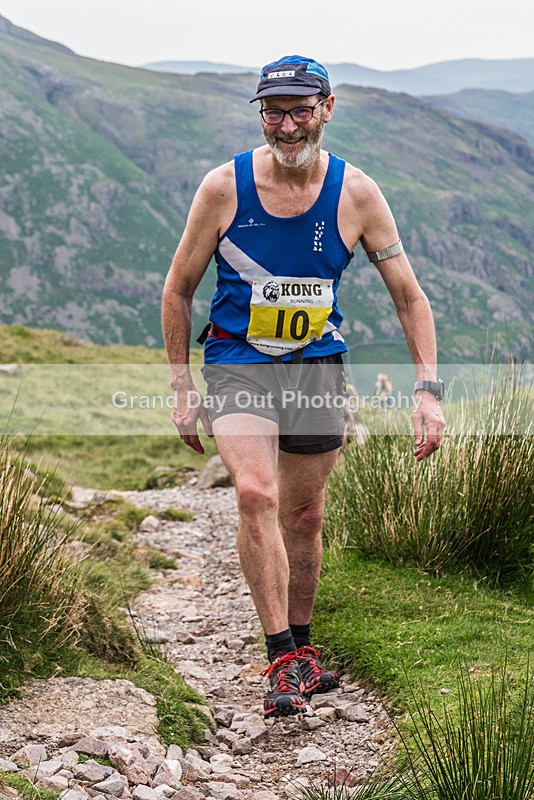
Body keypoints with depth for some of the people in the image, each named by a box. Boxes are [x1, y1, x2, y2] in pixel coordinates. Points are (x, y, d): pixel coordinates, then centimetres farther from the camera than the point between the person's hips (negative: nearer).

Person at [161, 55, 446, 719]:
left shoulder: (356, 193, -9)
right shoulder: (224, 186, -12)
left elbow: (409, 296, -2)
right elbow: (178, 289, 0)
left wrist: (427, 389, -11)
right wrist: (182, 389, -1)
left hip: (317, 365, 2)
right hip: (235, 363, -2)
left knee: (304, 517, 10)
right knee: (256, 494, -24)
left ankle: (300, 646, 31)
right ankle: (283, 659, -17)